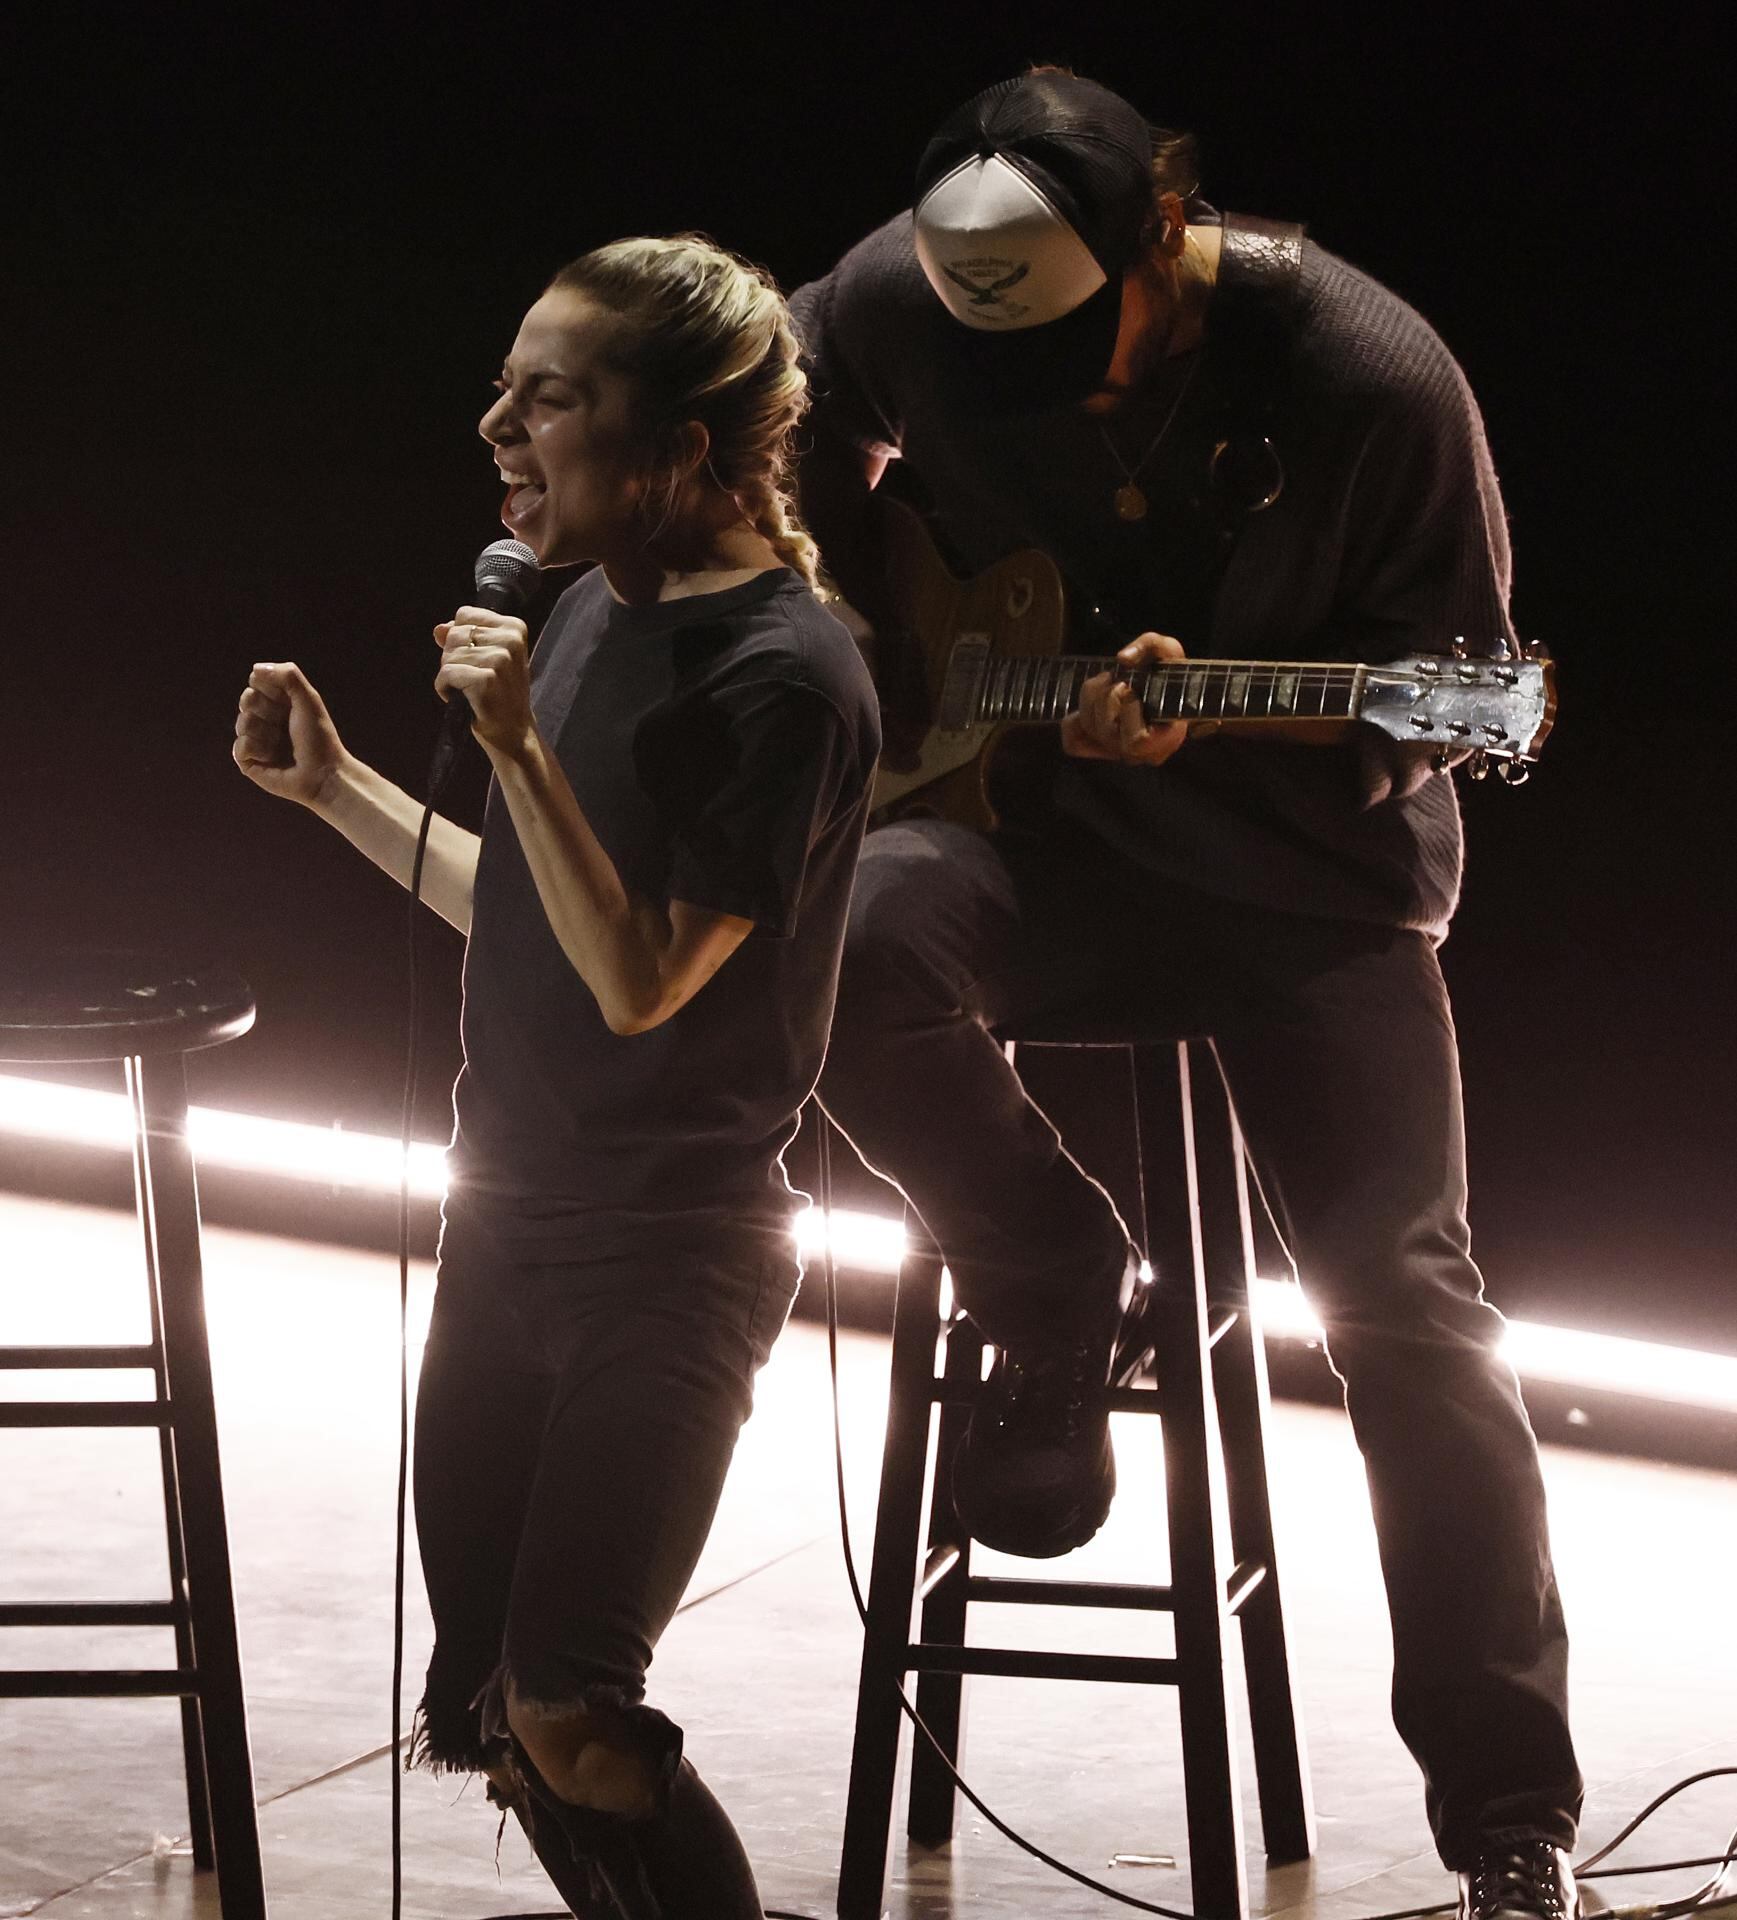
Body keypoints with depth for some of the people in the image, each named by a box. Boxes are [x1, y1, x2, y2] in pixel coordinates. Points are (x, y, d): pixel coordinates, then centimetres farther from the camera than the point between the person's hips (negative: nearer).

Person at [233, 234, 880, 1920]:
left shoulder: (784, 677, -17)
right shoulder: (594, 612, 8)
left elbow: (642, 977, -20)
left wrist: (518, 748, -25)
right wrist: (330, 787, 13)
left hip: (666, 1256, -8)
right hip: (507, 1226, 8)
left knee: (560, 1714, -14)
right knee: (480, 1709, 9)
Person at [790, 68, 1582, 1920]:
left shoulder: (1368, 380, -21)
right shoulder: (904, 297, -11)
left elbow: (1446, 671, -12)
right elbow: (790, 406, 13)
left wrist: (1203, 723, -28)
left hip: (1302, 866, -2)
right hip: (1035, 818, 2)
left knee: (1405, 1301, -12)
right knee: (851, 951, -32)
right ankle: (1057, 1301, -3)